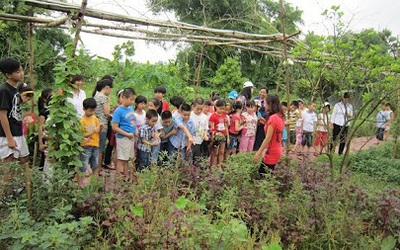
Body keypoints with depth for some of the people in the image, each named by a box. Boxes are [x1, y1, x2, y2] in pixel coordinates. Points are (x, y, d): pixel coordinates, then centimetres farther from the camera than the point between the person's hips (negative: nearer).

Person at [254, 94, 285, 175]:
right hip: (277, 151, 9)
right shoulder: (280, 117, 8)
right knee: (261, 172, 18)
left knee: (263, 174, -1)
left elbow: (268, 138, -21)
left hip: (271, 153, -9)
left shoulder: (272, 118, -18)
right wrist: (266, 123, 10)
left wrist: (258, 153, -18)